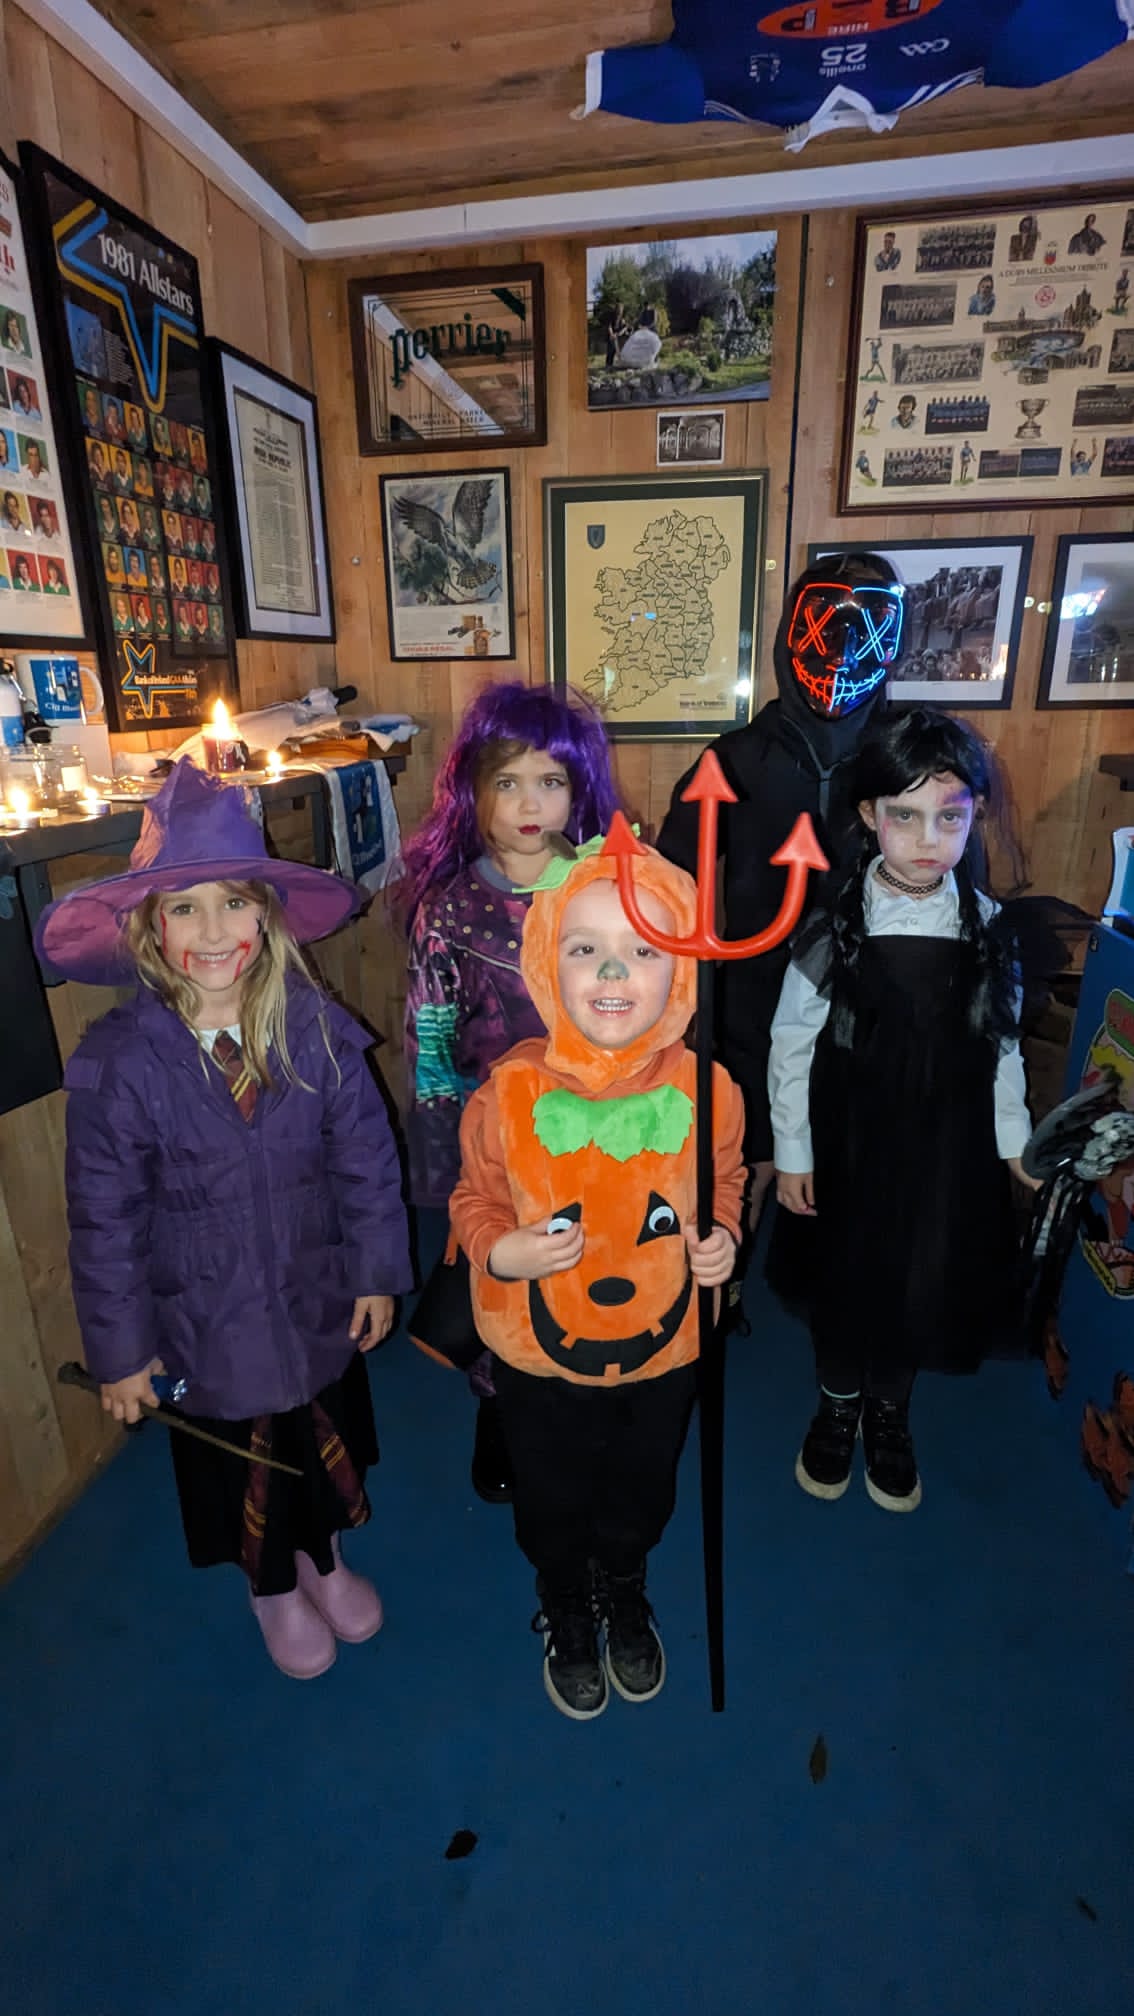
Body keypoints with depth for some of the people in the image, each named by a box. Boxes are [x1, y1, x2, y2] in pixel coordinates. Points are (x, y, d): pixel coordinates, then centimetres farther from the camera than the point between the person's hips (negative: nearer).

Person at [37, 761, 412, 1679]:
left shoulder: (317, 1029, -18)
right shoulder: (120, 1060, -21)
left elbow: (367, 1157, -8)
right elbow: (106, 1217, -12)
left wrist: (377, 1274, -2)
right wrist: (120, 1349, -5)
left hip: (318, 1301, 2)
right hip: (206, 1323, -1)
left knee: (329, 1438, 26)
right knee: (239, 1462, 24)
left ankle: (325, 1558, 59)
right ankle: (273, 1589, 56)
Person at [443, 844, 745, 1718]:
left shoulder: (705, 1089, -18)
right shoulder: (511, 1094, -22)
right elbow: (475, 1199, -6)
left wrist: (722, 1238, -17)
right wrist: (501, 1250, -25)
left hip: (664, 1351, 2)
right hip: (542, 1358, -1)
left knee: (642, 1498, 29)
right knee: (553, 1505, 26)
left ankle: (626, 1598, 65)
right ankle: (566, 1615, 61)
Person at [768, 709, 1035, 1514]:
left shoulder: (988, 928, -7)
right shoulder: (834, 930, -15)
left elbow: (1002, 1046, 3)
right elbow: (792, 1047, -9)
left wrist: (1015, 1142, 8)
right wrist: (792, 1154, -5)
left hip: (949, 1149, 2)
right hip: (854, 1145, -2)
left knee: (925, 1283, 16)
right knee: (846, 1277, 15)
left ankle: (890, 1412, 44)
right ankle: (838, 1405, 44)